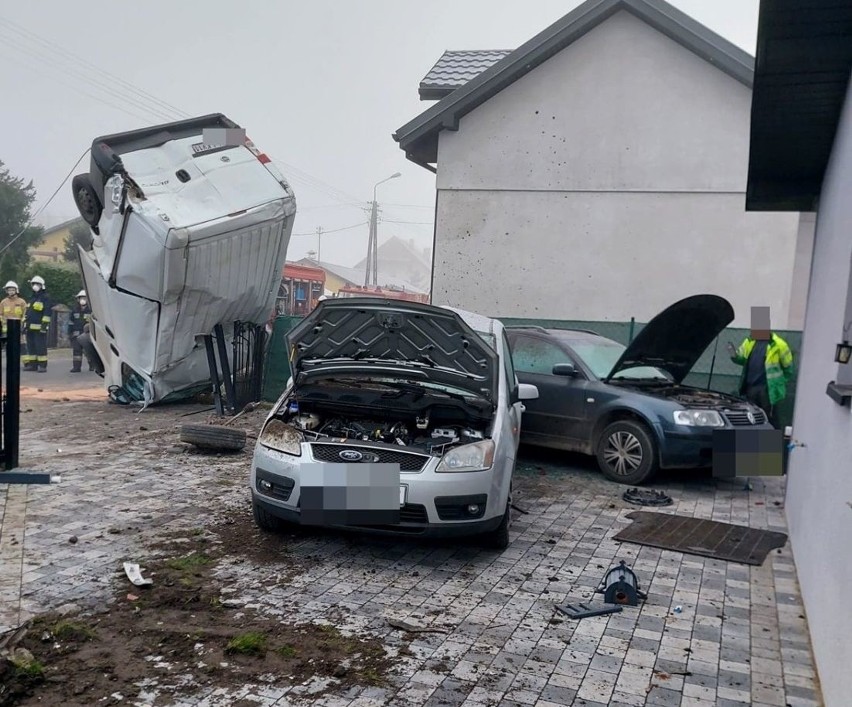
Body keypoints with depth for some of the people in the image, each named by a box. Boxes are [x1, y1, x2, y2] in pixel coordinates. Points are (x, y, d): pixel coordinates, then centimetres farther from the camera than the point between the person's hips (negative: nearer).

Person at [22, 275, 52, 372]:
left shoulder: (45, 298, -3)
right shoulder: (32, 299, 22)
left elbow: (47, 313, -12)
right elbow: (27, 313, 27)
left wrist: (44, 324, -19)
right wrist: (24, 324, 20)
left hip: (39, 328, -8)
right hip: (30, 327, 8)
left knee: (41, 347, -8)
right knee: (31, 346, 9)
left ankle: (42, 365, -6)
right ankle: (32, 364, 14)